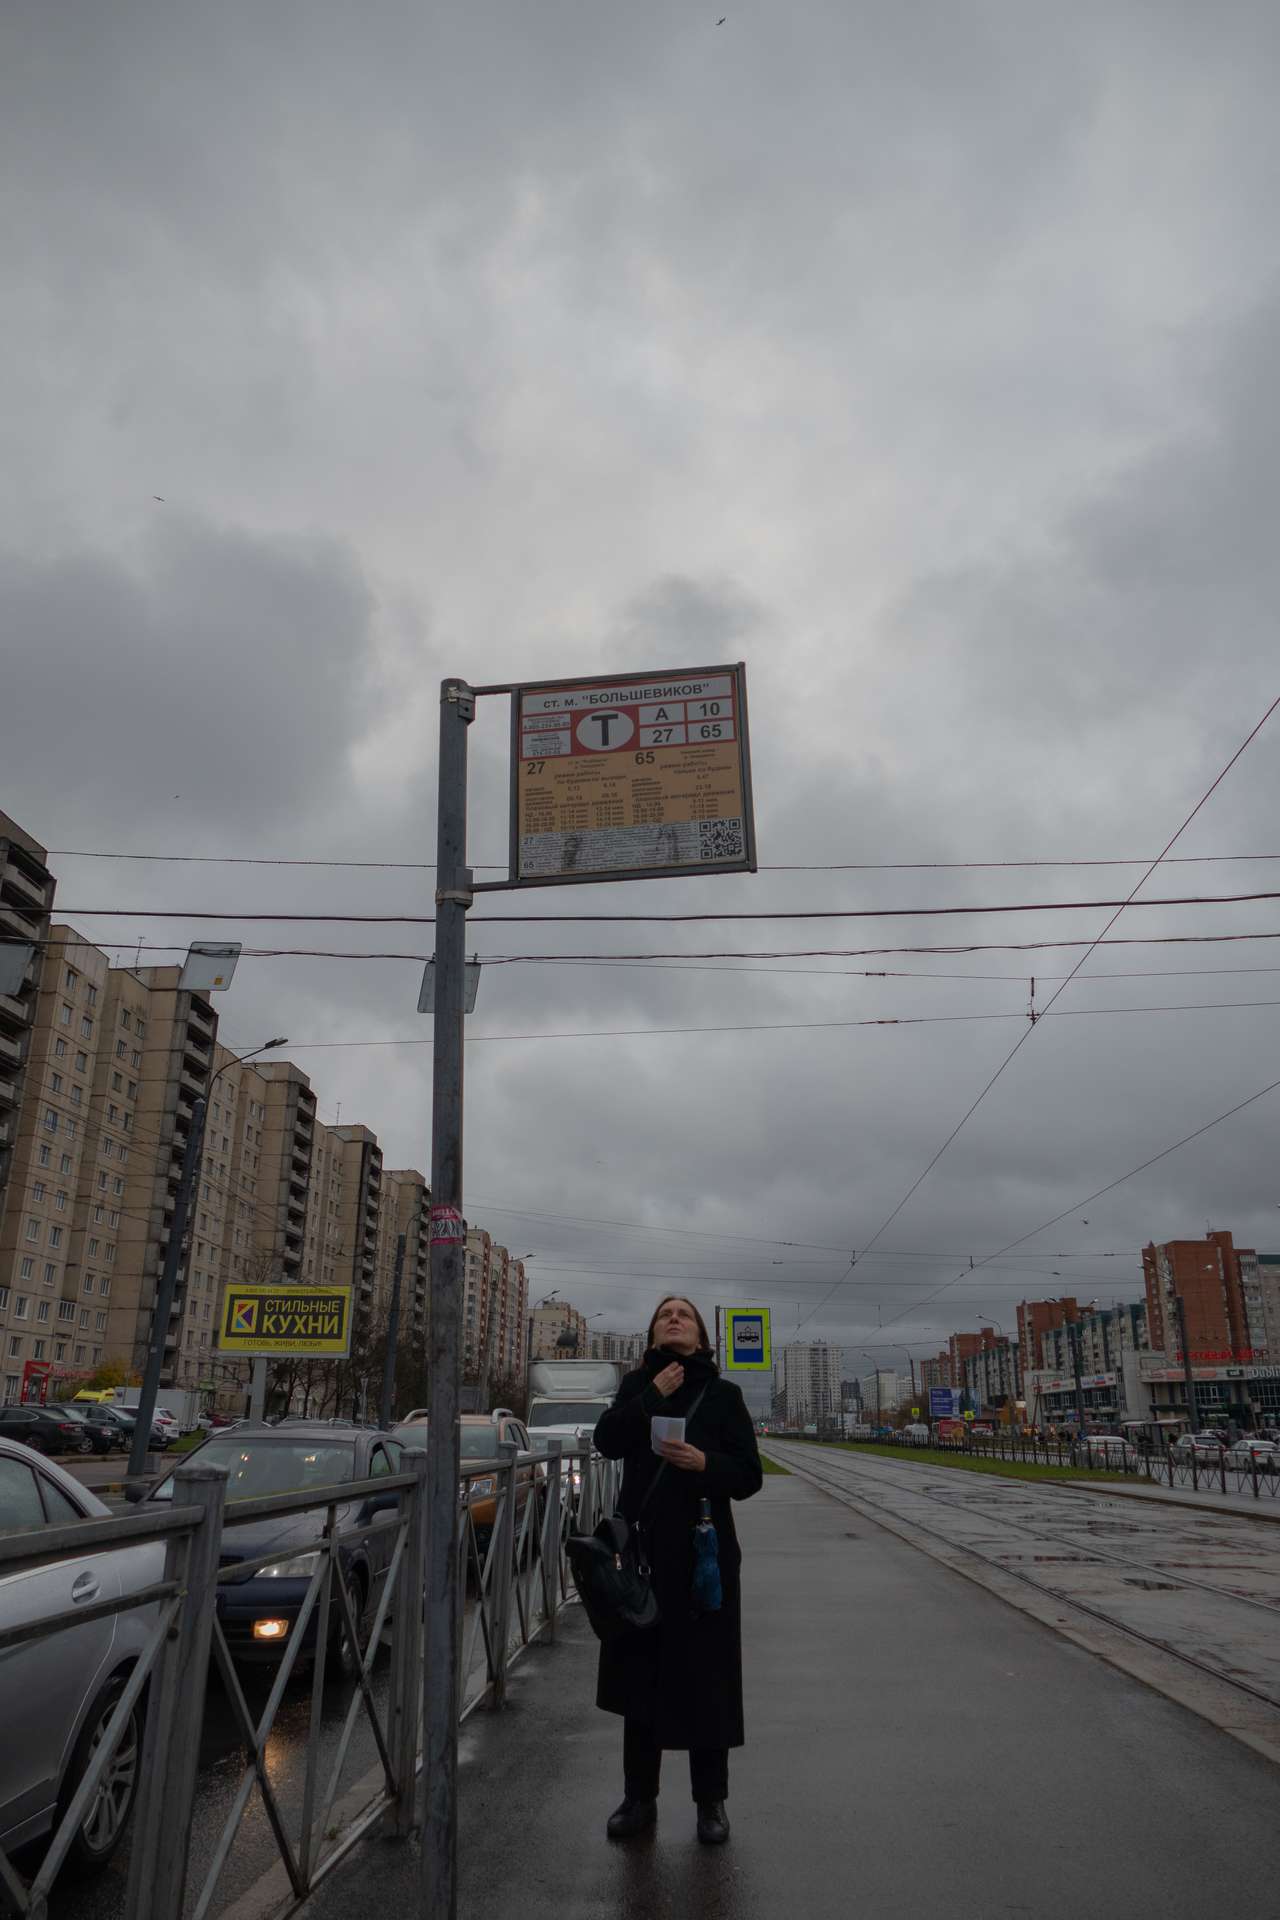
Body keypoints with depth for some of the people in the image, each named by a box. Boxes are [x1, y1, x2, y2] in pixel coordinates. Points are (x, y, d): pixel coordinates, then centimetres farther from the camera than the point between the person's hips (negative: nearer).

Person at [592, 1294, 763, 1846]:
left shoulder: (723, 1395, 1)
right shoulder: (637, 1386, 6)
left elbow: (748, 1477, -2)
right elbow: (607, 1441, -10)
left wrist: (705, 1462, -20)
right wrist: (653, 1396, -16)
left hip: (703, 1552, -1)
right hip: (641, 1550, 2)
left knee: (705, 1677, 5)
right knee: (639, 1673, 10)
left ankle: (711, 1801, 23)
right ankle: (639, 1797, 27)